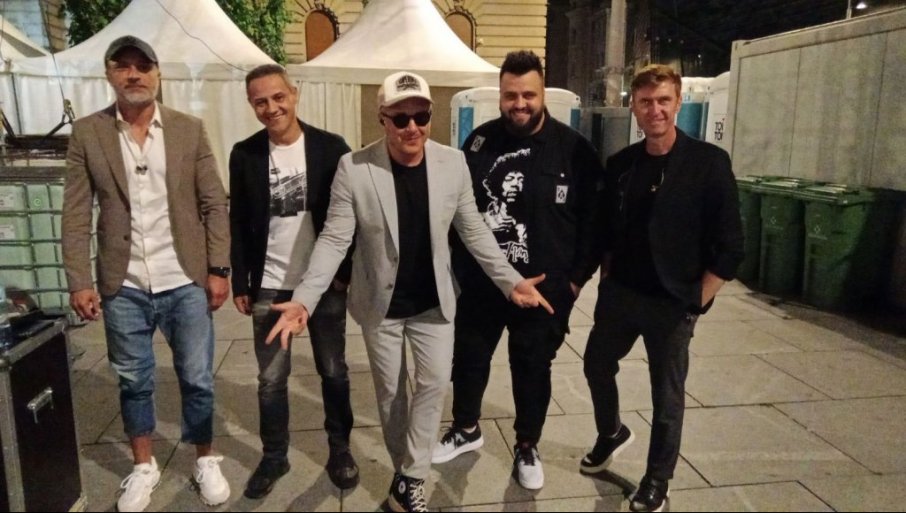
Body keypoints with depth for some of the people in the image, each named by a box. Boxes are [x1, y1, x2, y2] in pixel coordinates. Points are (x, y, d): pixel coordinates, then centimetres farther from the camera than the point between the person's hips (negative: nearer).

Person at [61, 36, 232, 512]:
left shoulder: (189, 129, 1)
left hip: (185, 282, 0)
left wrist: (218, 269, -4)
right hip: (123, 287, 1)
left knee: (197, 380, 8)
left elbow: (214, 204, 0)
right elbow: (76, 214, 0)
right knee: (134, 382, 14)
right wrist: (79, 282, -5)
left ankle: (206, 461, 30)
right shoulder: (87, 133, 1)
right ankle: (144, 467, 35)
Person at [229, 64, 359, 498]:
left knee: (334, 372, 11)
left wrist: (347, 272, -8)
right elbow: (238, 224, 5)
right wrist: (240, 283, 3)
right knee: (271, 379, 11)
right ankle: (274, 456, 30)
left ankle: (340, 448, 30)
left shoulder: (331, 148, -7)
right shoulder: (245, 154, 0)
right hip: (269, 287, 2)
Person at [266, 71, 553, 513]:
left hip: (433, 302, 1)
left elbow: (473, 230, 0)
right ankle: (407, 475, 36)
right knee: (390, 391, 13)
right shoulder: (353, 167, -16)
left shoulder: (453, 163, -9)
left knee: (434, 383, 0)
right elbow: (334, 239, -14)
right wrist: (305, 299, -25)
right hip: (380, 304, -1)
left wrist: (511, 281, -5)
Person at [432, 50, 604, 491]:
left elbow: (591, 220, -5)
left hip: (544, 287, -2)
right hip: (480, 282, 3)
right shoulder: (480, 141, 0)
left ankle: (527, 447, 36)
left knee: (532, 369, 13)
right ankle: (466, 430, 43)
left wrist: (577, 277, -7)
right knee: (468, 359, 17)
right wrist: (458, 265, 6)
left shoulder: (573, 149, -9)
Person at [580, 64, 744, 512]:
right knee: (597, 366, 18)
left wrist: (697, 302, -11)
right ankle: (611, 433, 46)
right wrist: (607, 278, 6)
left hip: (672, 303, -4)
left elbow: (729, 246, -11)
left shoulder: (709, 163, -12)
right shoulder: (620, 164, 1)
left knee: (667, 397, 9)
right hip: (618, 294, 5)